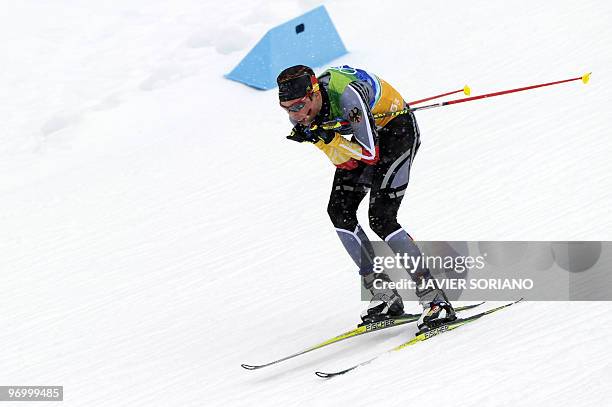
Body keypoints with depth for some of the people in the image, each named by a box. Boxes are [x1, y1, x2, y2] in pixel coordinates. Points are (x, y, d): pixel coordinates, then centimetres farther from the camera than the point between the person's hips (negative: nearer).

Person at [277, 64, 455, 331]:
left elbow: (371, 154, -31)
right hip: (368, 135, 8)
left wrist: (327, 139, -38)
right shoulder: (299, 114, -14)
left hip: (397, 128, -8)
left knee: (380, 219, -20)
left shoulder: (346, 94, -36)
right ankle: (384, 296, 3)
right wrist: (324, 141, -27)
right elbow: (346, 162, -11)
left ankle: (435, 299, -16)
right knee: (339, 211, -4)